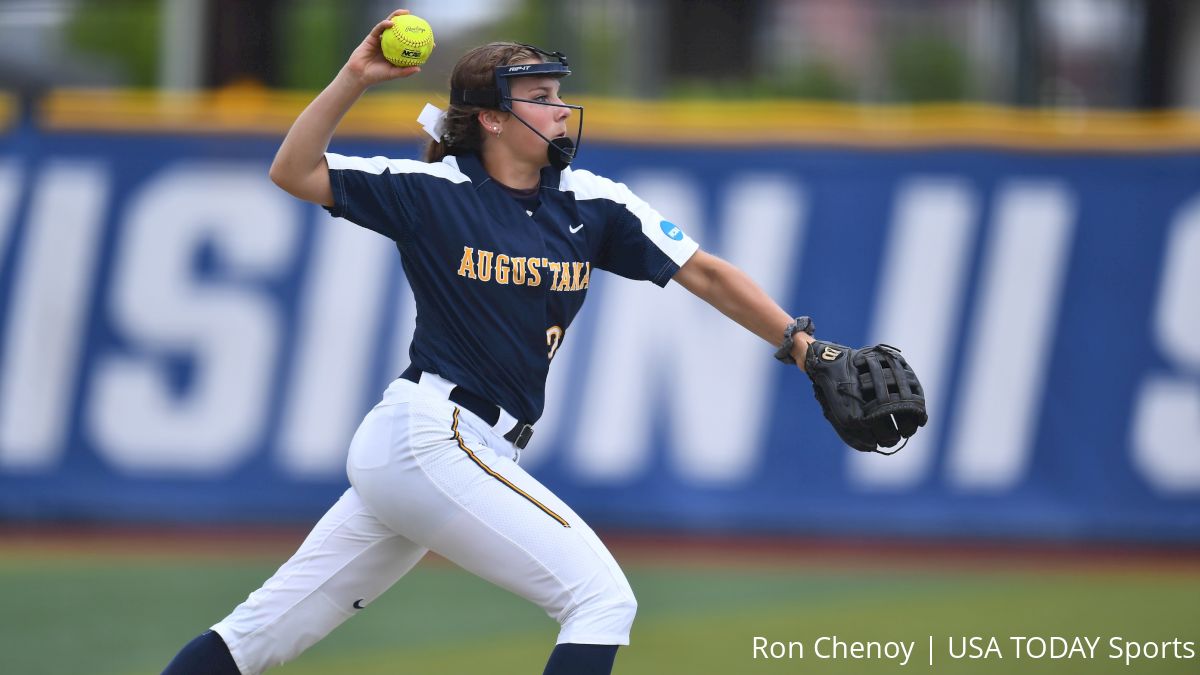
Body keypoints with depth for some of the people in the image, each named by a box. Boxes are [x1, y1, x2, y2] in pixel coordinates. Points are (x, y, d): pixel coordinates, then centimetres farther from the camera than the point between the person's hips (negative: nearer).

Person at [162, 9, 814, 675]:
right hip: (429, 439, -6)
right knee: (602, 600, -13)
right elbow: (293, 172, -5)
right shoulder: (432, 190, -4)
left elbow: (703, 273, 7)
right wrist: (353, 78, -15)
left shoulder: (591, 204, 8)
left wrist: (800, 345, -1)